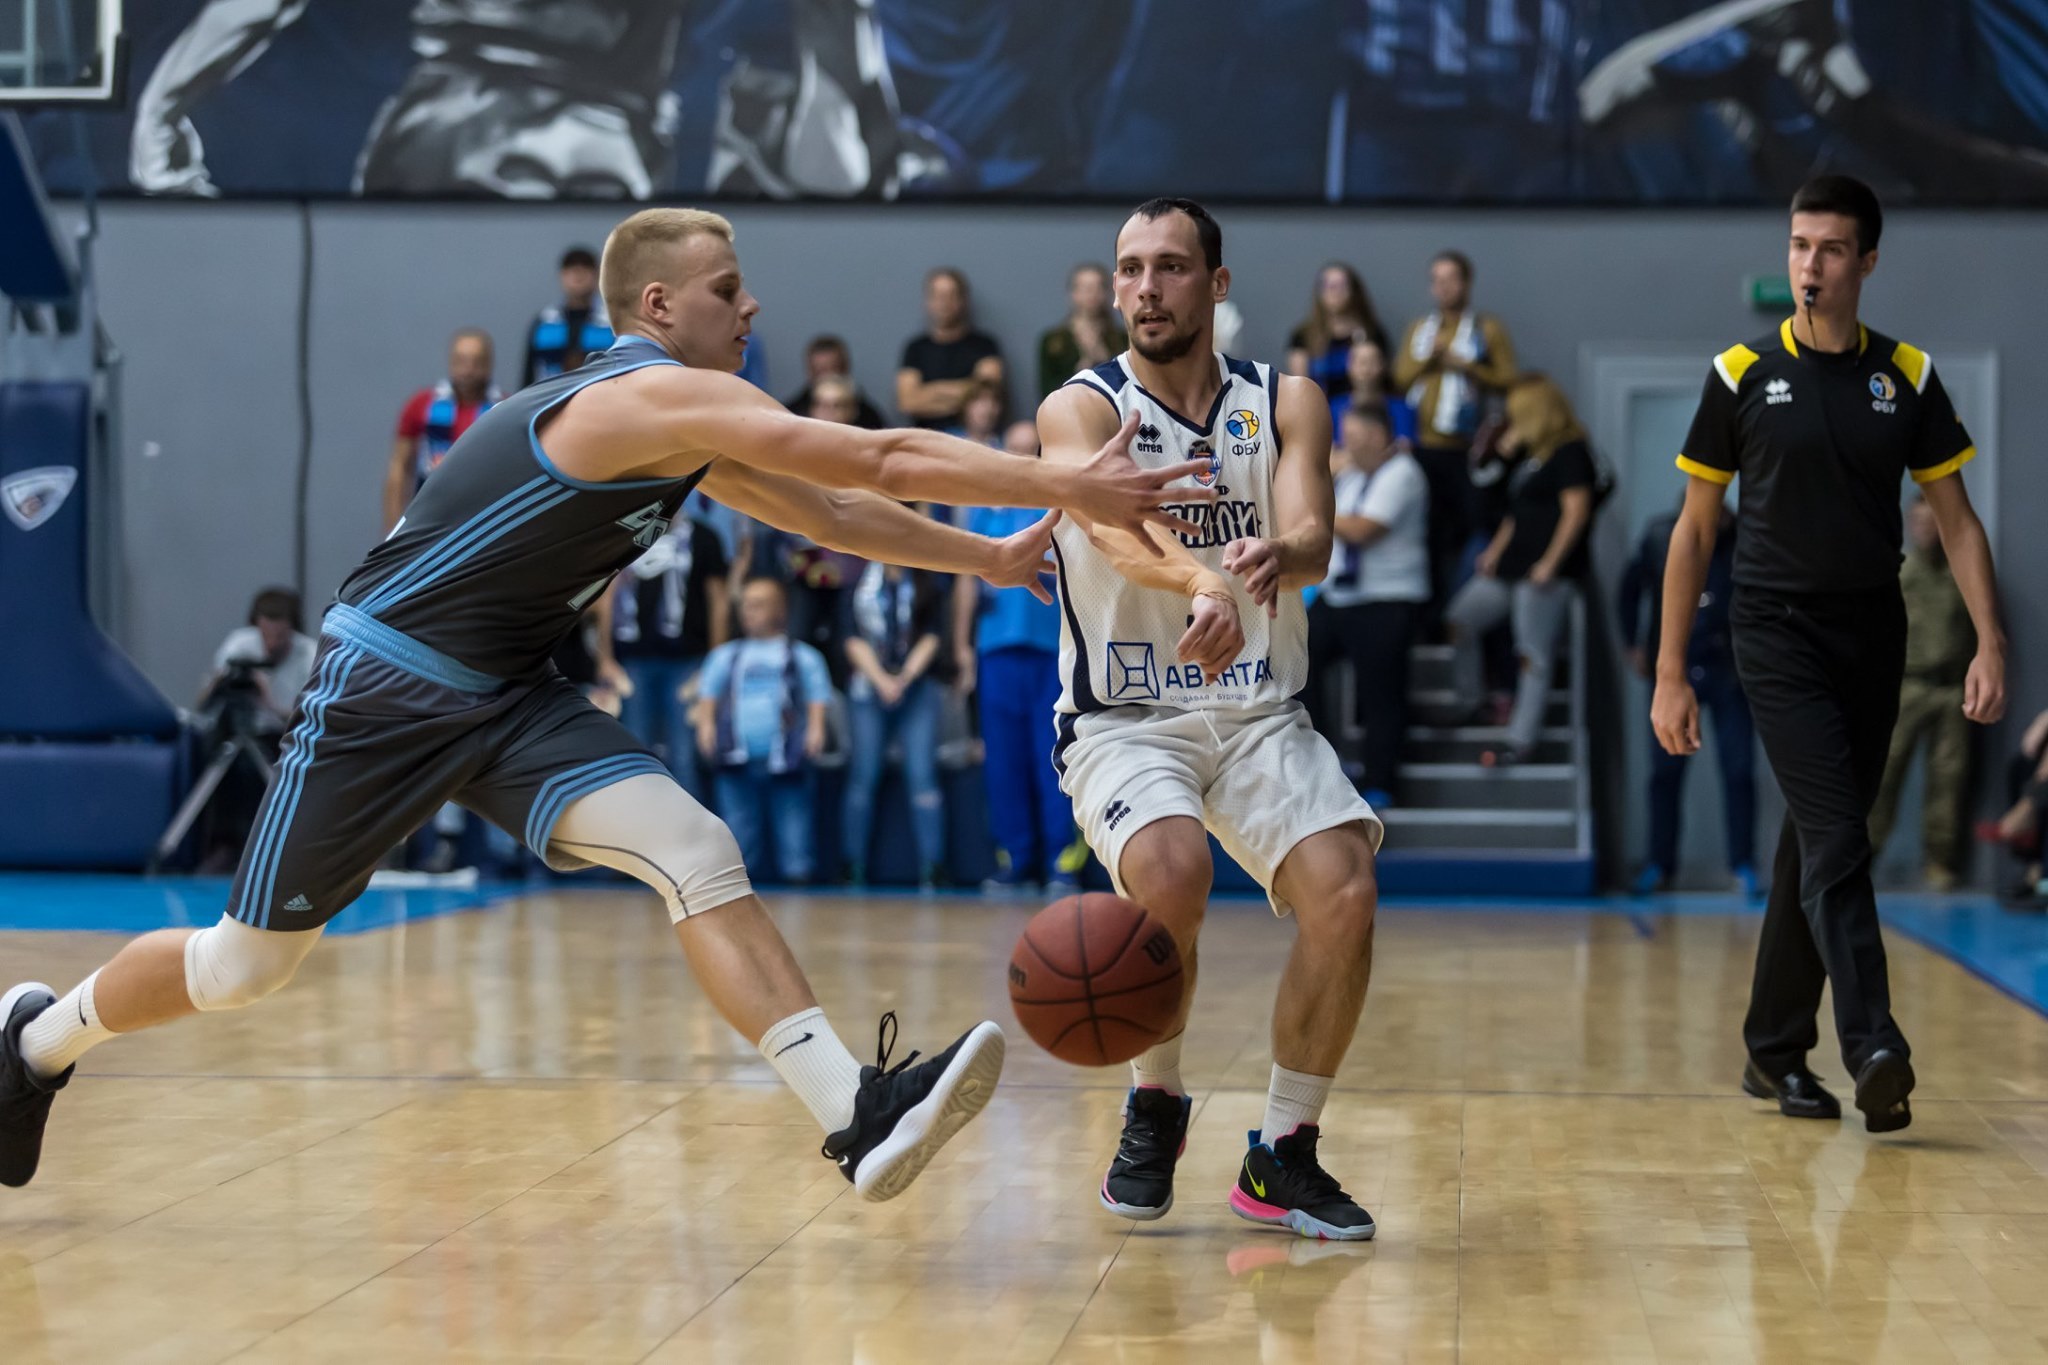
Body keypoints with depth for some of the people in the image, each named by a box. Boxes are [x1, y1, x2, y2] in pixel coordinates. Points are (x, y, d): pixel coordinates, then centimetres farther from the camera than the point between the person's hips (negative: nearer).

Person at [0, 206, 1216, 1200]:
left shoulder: (689, 427, 8)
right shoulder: (658, 395, -22)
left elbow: (826, 510, 20)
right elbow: (880, 461, -27)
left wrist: (990, 557, 13)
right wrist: (1071, 486, -27)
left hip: (510, 697, 8)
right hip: (387, 686, -8)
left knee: (699, 854, -13)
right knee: (246, 966, 4)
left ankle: (860, 1118, -24)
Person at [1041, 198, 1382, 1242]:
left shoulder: (1286, 404, 5)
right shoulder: (1080, 408, -5)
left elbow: (1313, 537, -13)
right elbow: (1113, 528, -27)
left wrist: (1274, 556, -40)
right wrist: (1201, 583, -49)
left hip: (1259, 713, 3)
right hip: (1122, 718, -3)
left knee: (1345, 893, -21)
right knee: (1171, 871, -32)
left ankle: (1283, 1155, -1)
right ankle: (1154, 1107, -4)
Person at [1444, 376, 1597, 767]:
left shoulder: (1569, 452, -9)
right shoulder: (1530, 455, 20)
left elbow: (1576, 511, -17)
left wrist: (1549, 564, -20)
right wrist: (1495, 552, 14)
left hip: (1545, 572, -10)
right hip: (1512, 566, 11)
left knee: (1533, 657, -10)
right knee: (1459, 621, 10)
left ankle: (1521, 741, -11)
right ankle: (1468, 704, 18)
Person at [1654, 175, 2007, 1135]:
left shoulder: (1907, 377, 6)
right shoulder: (1743, 373, 0)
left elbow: (1956, 519, 7)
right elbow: (1695, 529, 4)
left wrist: (1989, 645, -5)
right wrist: (1670, 674, 0)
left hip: (1873, 639, 3)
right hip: (1779, 633, -3)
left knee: (1818, 845, 9)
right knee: (1836, 839, -17)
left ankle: (1775, 1051, 19)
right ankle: (1875, 1052, -24)